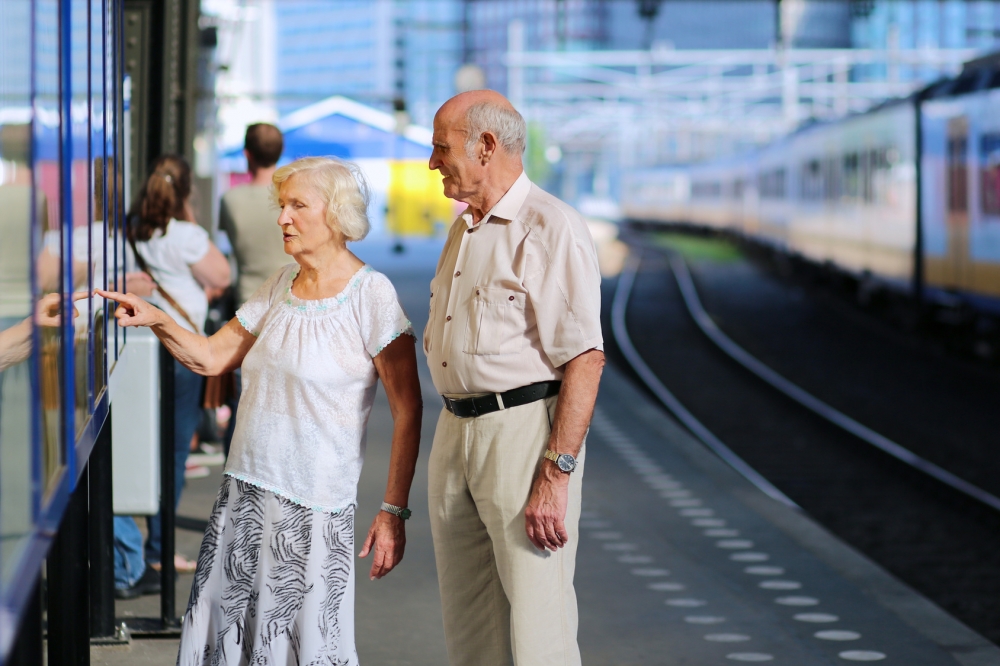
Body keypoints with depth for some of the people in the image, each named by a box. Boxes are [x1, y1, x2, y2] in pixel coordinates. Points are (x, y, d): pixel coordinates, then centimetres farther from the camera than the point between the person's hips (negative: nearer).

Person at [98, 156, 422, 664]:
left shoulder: (370, 295, -9)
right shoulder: (279, 288, 11)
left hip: (315, 507, -6)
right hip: (244, 494, 6)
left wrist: (394, 512, -14)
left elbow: (407, 411, -11)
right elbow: (208, 358, 16)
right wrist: (156, 320, -2)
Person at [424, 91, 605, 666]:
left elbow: (585, 359, -19)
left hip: (525, 429, -9)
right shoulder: (466, 229, 18)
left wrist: (555, 475, -24)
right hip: (456, 430, 9)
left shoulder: (551, 229, -12)